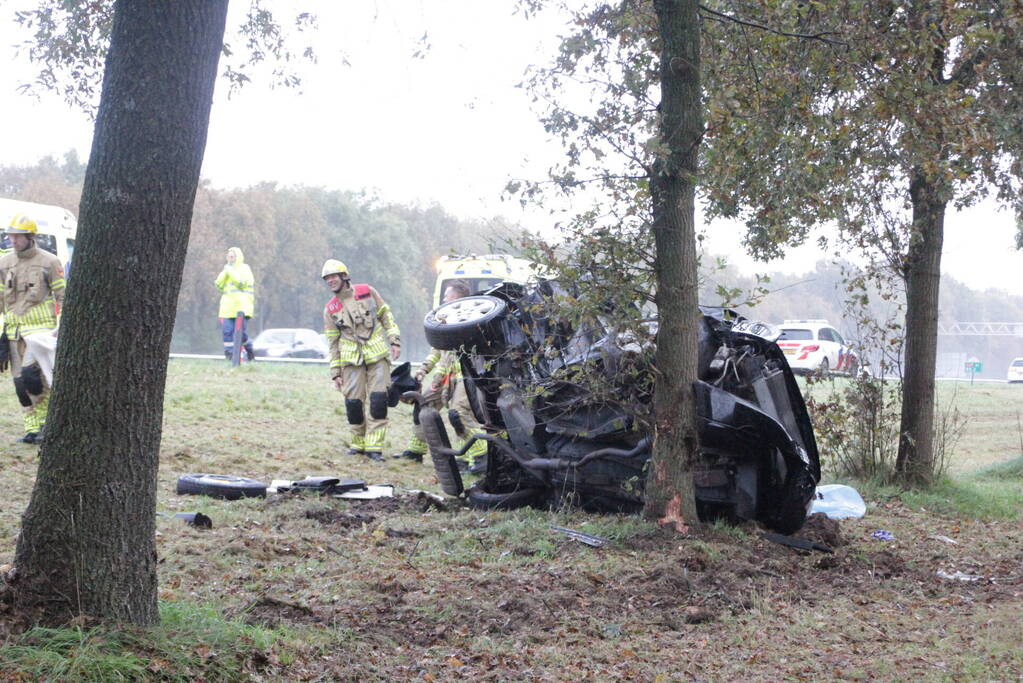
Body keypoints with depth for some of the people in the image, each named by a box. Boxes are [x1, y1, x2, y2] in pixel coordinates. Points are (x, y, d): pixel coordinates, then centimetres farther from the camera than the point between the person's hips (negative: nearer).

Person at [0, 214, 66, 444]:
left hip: (40, 328, -5)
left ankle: (45, 421, -3)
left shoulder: (49, 262, -3)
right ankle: (32, 429, 15)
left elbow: (63, 297, 0)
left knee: (30, 374, -21)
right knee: (21, 382, 5)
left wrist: (61, 326, -9)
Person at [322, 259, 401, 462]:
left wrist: (394, 340, 0)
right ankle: (359, 443, 13)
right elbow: (333, 343, 11)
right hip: (351, 359, 2)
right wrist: (335, 372, 7)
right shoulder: (330, 309, 10)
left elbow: (386, 315, 10)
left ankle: (374, 446, -8)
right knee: (353, 401, -4)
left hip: (377, 354, -2)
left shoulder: (367, 292, 6)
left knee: (377, 400, -9)